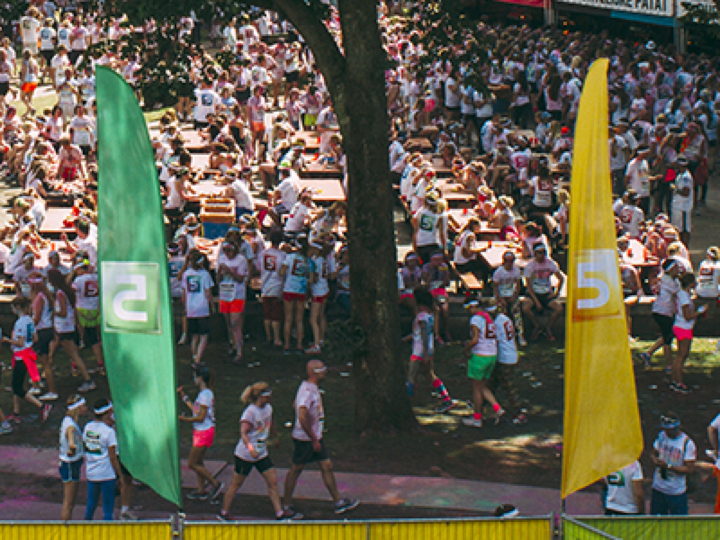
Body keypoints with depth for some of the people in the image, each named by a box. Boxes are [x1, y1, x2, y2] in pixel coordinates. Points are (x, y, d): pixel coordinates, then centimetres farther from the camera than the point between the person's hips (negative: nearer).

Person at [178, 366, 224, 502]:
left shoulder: (204, 394, -20)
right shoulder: (207, 393, 9)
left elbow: (201, 417, -23)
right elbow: (196, 410, 16)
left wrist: (185, 419, -15)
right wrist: (184, 397, 20)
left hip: (204, 433, -10)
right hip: (201, 431, 10)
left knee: (192, 463, -2)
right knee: (198, 462, 15)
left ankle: (216, 483, 5)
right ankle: (201, 491, 23)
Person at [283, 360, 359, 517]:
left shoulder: (312, 388, 8)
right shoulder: (307, 391, -23)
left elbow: (296, 404, 22)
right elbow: (302, 418, -32)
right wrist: (314, 440, -25)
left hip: (315, 437, 9)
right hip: (304, 439, -9)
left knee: (327, 467, 10)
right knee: (296, 469, 4)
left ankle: (339, 503, 18)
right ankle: (286, 506, 17)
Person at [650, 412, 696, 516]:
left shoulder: (688, 444, -15)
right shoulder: (661, 436, 1)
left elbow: (689, 469, -16)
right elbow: (654, 453, 14)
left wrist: (668, 466, -25)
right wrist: (655, 460, -10)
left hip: (676, 493, -4)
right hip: (658, 488, 5)